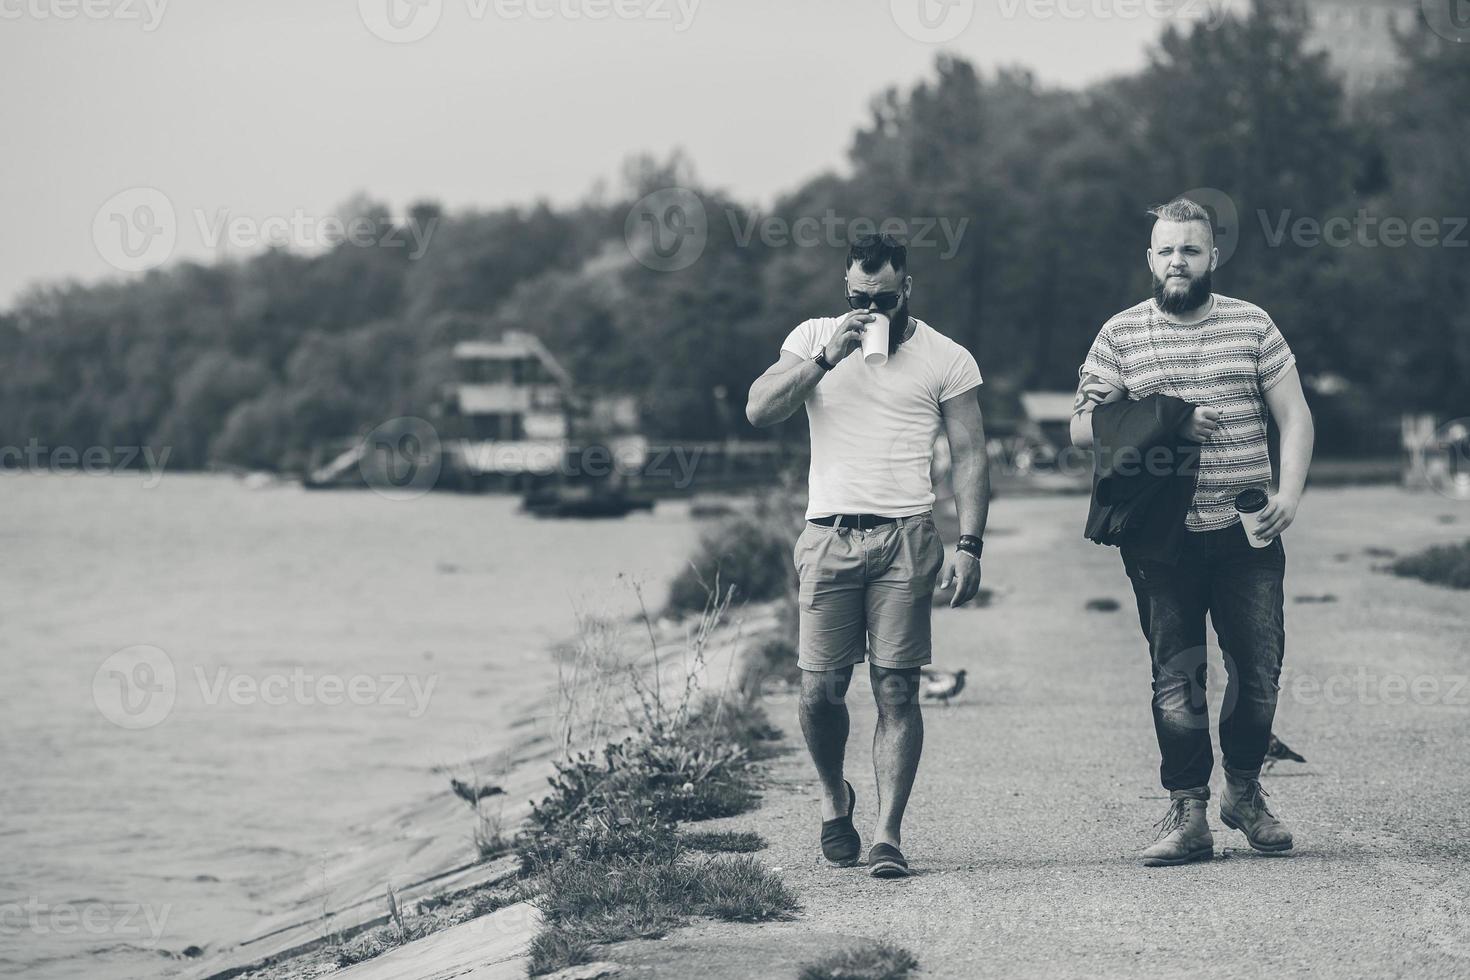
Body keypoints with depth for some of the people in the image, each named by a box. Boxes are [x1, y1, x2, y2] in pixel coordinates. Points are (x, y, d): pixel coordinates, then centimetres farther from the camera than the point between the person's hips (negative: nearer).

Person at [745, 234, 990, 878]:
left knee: (896, 690, -6)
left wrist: (969, 546, -5)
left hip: (905, 538, -1)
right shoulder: (813, 338, 11)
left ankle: (889, 835, -4)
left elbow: (969, 456, 5)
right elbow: (759, 411, 0)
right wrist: (827, 357, -10)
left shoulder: (946, 359, 7)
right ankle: (833, 795, 26)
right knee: (820, 688, -1)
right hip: (828, 535, 1)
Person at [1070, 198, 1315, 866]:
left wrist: (1290, 492, -10)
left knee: (1259, 668, 4)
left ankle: (1245, 792, 25)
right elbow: (1082, 429, 1)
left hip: (1246, 533, 1)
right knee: (1176, 677, 2)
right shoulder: (1120, 335, 4)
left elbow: (1294, 417, 6)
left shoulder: (1252, 326, 6)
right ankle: (1187, 814, 9)